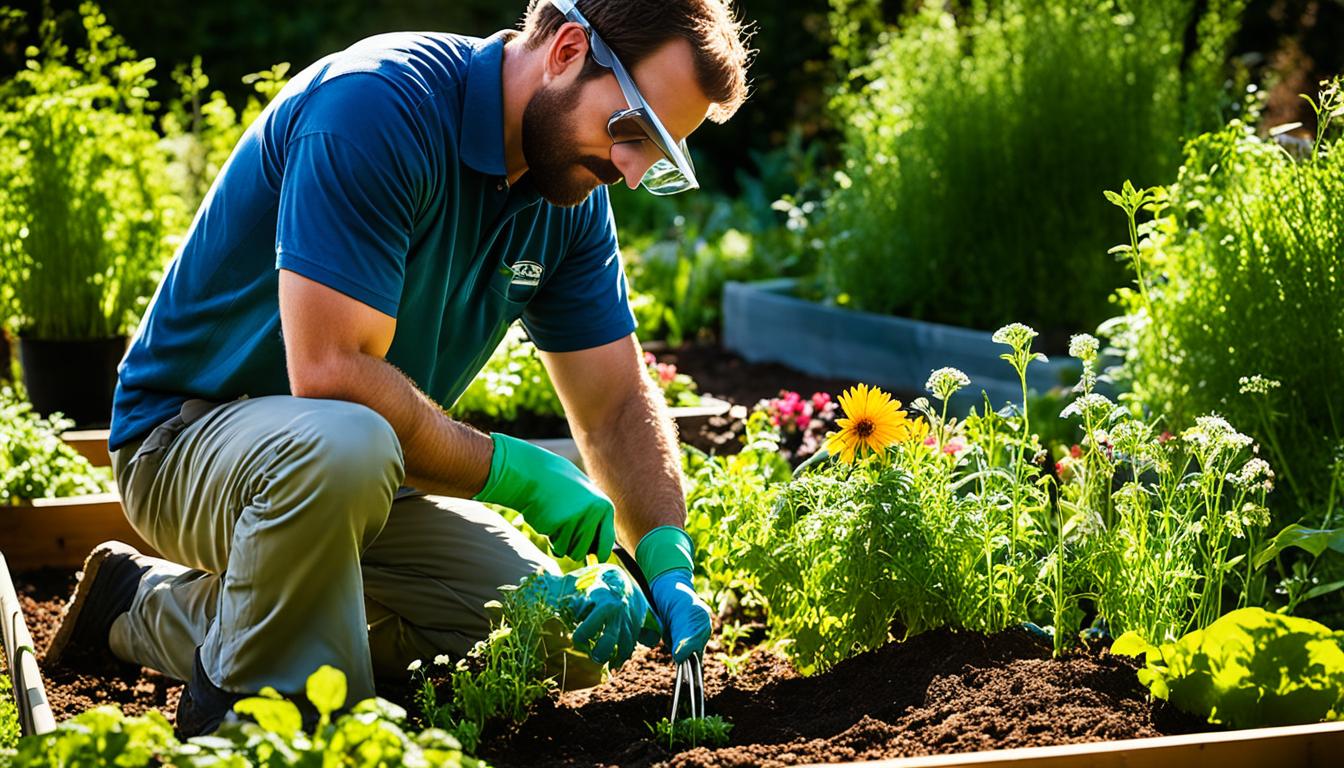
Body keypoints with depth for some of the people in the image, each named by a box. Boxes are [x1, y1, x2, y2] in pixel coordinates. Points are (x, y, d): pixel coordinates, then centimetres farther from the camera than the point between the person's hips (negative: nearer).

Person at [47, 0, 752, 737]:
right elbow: (328, 372, -32)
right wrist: (517, 471, -24)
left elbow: (619, 405, 4)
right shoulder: (378, 105, -26)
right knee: (342, 442, -40)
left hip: (359, 459, 9)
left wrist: (667, 563, -12)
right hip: (188, 437, -9)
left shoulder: (571, 193, 0)